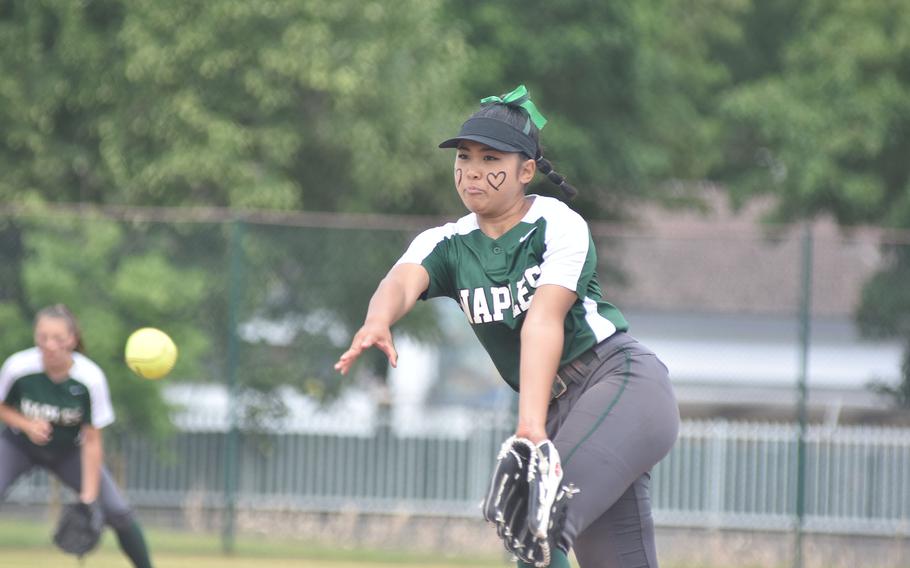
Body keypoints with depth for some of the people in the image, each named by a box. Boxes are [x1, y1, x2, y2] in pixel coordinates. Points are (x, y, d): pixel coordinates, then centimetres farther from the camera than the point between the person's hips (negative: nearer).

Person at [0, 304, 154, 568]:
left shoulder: (90, 378, -27)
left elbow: (92, 441, -20)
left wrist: (88, 497, -21)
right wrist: (27, 425, -27)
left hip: (69, 449, 1)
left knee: (117, 512, -8)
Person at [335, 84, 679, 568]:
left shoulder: (559, 226, -9)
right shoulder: (447, 245, 5)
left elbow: (544, 320, -25)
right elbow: (403, 279, -18)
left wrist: (531, 425, -40)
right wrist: (378, 322, -45)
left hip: (626, 382, -5)